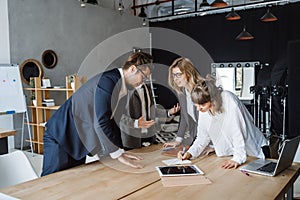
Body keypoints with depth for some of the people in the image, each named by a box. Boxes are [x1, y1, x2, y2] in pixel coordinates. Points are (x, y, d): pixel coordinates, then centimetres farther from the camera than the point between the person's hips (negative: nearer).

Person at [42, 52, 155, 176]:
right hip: (60, 136, -9)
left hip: (79, 142, 9)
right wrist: (117, 153, -21)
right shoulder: (108, 79, -23)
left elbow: (112, 122, 12)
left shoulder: (122, 89, 6)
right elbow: (100, 121, -28)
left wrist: (120, 152, 7)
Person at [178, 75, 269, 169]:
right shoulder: (204, 109, -4)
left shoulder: (229, 99, -24)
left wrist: (238, 158, -28)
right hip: (228, 154, 5)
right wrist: (190, 153, -10)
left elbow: (239, 132, -25)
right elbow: (203, 137, 4)